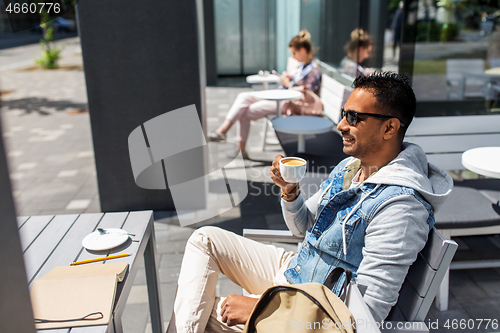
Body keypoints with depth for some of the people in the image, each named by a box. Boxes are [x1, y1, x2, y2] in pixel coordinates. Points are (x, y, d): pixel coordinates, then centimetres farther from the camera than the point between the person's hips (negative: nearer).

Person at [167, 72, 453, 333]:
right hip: (293, 269, 9)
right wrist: (290, 192, -13)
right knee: (206, 239, 1)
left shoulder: (400, 206, -28)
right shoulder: (350, 166, 0)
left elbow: (370, 309, -29)